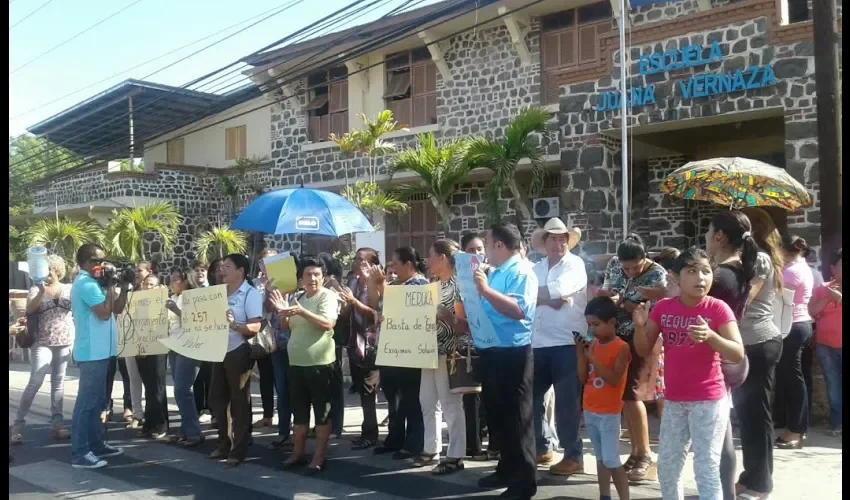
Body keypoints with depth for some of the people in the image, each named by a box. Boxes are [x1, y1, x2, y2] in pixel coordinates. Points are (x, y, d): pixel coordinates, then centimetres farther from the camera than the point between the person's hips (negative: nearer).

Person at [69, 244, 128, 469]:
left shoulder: (91, 283, 16)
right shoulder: (86, 284, -16)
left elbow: (117, 309, 17)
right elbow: (104, 313, -22)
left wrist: (124, 287, 6)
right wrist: (110, 287, -14)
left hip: (98, 351, 11)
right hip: (92, 352, -11)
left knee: (96, 401, 16)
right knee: (87, 402, -8)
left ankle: (96, 445, 25)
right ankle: (80, 454, -4)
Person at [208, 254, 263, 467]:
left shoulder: (251, 294, -10)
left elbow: (255, 327, -19)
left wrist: (234, 324, -33)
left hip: (239, 352, -8)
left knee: (239, 402, 2)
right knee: (217, 399, 13)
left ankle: (239, 449, 12)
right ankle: (224, 444, 27)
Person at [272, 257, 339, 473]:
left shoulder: (328, 295, -7)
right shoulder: (297, 298, 13)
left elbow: (327, 323, -21)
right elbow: (286, 326, 17)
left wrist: (302, 312, -29)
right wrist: (282, 311, -3)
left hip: (320, 363, -7)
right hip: (296, 363, 7)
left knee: (321, 411, 2)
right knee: (299, 411, 14)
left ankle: (319, 455, 9)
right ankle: (298, 452, 25)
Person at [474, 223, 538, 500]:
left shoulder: (521, 272, -12)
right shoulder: (493, 273, 16)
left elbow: (518, 310, -27)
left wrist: (486, 290, -30)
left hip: (511, 354, -9)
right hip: (490, 353, 10)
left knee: (516, 419, -2)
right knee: (496, 415, 18)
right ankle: (507, 469, 32)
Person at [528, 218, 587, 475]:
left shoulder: (575, 264, -1)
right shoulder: (536, 268, 16)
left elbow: (557, 290, -18)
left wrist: (536, 294, -4)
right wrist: (548, 299, -14)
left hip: (566, 343, -6)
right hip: (537, 343, 6)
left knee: (566, 402, -3)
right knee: (531, 397, 12)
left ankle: (573, 456, 9)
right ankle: (543, 447, 28)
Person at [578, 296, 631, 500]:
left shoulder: (621, 347, -13)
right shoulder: (592, 345, 4)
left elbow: (614, 379, -22)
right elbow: (583, 379, 4)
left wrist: (593, 358, -23)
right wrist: (581, 353, -7)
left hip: (609, 413, -6)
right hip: (590, 410, 6)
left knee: (611, 461, -6)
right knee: (600, 458, 14)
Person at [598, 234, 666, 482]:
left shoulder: (657, 274, -16)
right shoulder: (614, 264, 0)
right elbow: (605, 291, 12)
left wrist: (621, 303, -26)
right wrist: (604, 295, -11)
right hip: (617, 337, 6)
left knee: (631, 393, -10)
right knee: (622, 395, 6)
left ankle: (645, 456, 4)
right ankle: (635, 452, 18)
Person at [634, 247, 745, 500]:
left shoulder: (718, 308, -11)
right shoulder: (663, 307, -1)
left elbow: (738, 354, -15)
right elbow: (644, 350, 3)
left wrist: (710, 336, -32)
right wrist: (640, 326, -17)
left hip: (709, 401, -4)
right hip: (674, 400, 5)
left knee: (707, 470, -2)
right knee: (666, 468, 15)